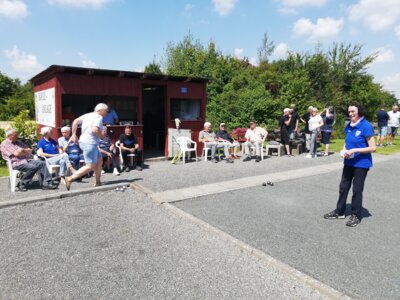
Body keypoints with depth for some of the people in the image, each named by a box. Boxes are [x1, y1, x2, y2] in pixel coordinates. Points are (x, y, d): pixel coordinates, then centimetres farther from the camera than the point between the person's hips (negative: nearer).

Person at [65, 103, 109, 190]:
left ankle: (98, 183, 21)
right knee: (90, 166, -5)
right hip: (90, 143, -10)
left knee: (99, 161, 16)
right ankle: (70, 179, -5)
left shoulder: (88, 115, 15)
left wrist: (74, 134, 18)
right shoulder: (99, 117, -11)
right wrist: (102, 137, -10)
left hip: (84, 141, 10)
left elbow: (75, 121, 14)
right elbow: (95, 129, -26)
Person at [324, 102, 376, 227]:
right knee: (343, 187, 13)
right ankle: (339, 212, 28)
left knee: (357, 190, 5)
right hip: (349, 162, 7)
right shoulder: (349, 126, 4)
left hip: (361, 164, -7)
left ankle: (356, 215, 21)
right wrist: (344, 150, -3)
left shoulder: (366, 126, -16)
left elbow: (373, 148, -17)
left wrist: (355, 150, -24)